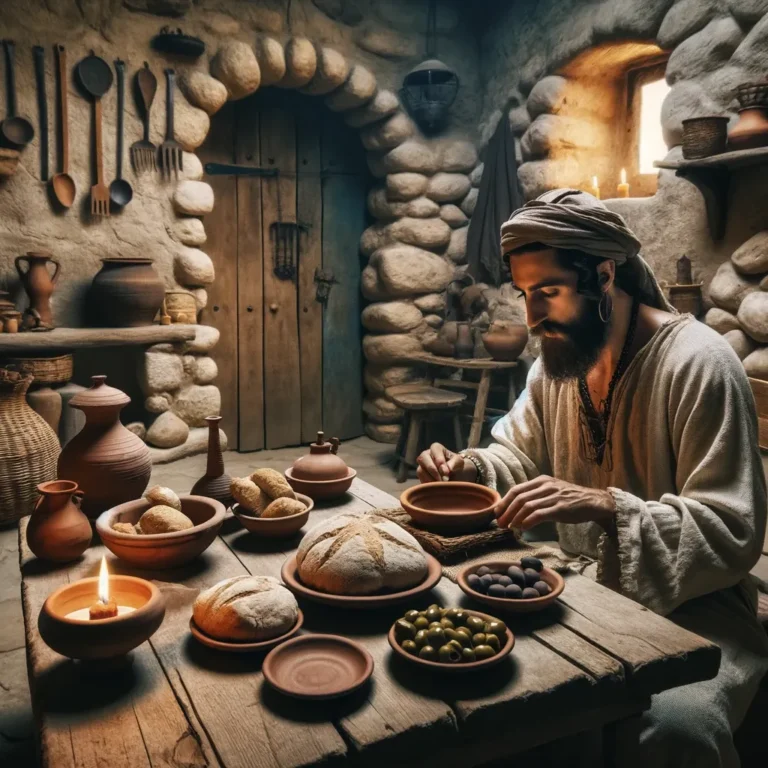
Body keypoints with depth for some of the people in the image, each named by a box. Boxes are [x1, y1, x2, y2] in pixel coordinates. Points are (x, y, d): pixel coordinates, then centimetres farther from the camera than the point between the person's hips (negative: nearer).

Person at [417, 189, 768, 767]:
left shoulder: (700, 365, -19)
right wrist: (471, 469, -6)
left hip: (688, 606, -6)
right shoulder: (559, 356, 4)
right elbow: (521, 457, 15)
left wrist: (605, 506, -32)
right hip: (586, 589, 7)